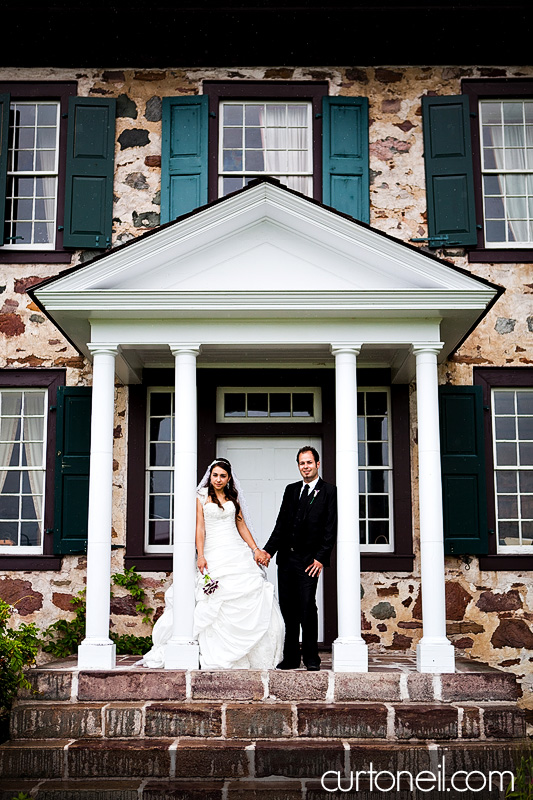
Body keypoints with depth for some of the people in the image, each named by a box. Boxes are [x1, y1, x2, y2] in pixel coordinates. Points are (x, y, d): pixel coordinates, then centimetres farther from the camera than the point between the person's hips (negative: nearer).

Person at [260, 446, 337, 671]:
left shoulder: (329, 491, -1)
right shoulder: (291, 490, 15)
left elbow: (330, 529, -6)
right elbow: (281, 524, 13)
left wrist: (320, 558, -13)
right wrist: (268, 550, 2)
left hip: (309, 560, -5)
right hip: (286, 558, 5)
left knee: (307, 606, -8)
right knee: (287, 608, 7)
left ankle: (311, 658, 4)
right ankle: (290, 657, 14)